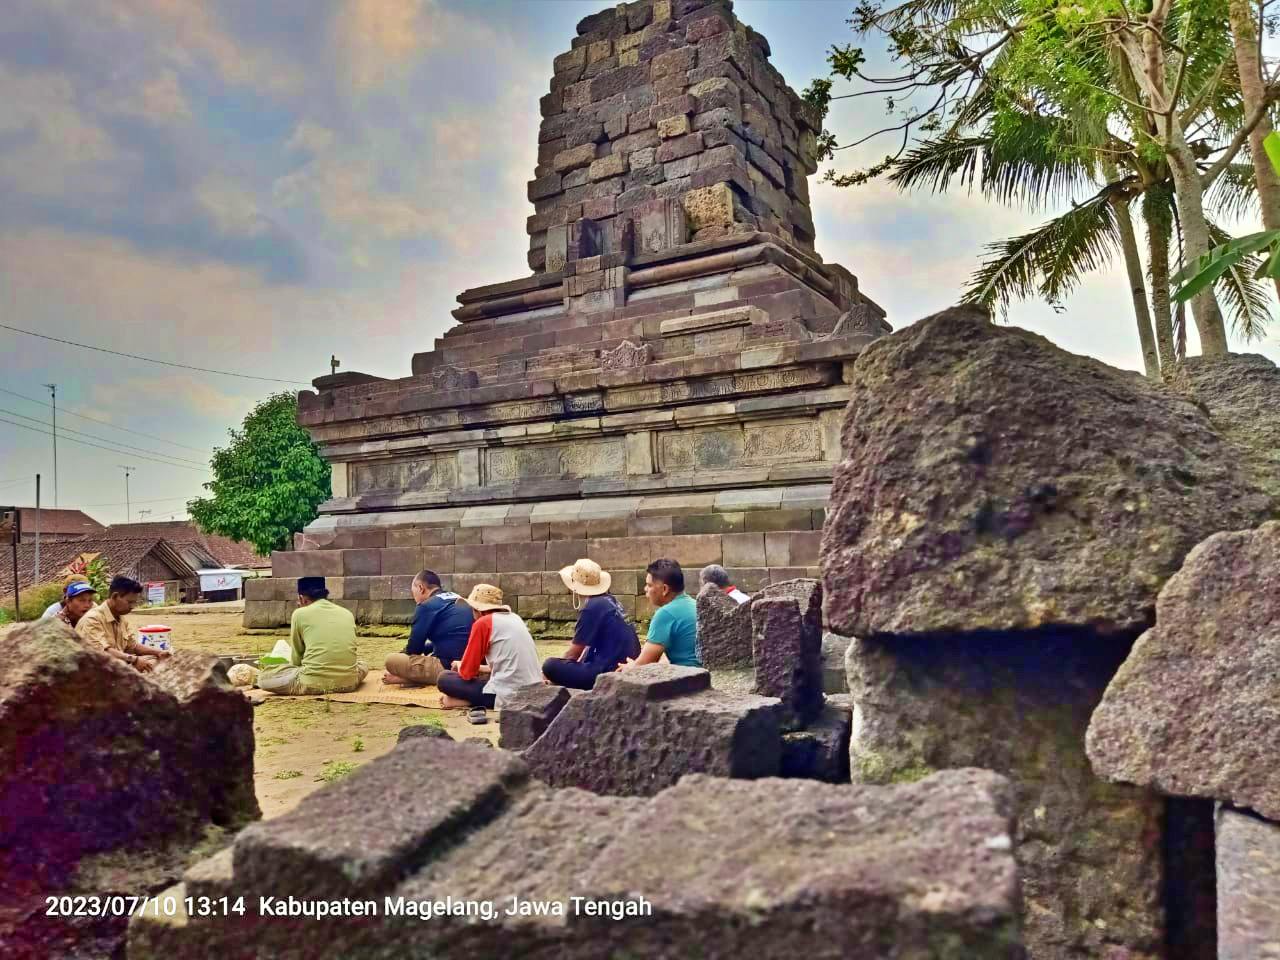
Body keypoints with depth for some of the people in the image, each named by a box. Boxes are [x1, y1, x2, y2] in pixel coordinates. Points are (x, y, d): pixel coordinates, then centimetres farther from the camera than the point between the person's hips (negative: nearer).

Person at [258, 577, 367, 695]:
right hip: (348, 682, 3)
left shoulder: (300, 614, 4)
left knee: (263, 677, 16)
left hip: (315, 683, -2)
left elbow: (296, 659, 10)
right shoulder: (347, 613, 14)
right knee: (362, 665, 37)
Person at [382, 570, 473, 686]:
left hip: (448, 668, -9)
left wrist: (401, 655, 22)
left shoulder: (427, 606, -6)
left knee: (391, 661, -10)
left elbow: (413, 648, 1)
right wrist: (425, 648, 32)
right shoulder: (459, 601, 18)